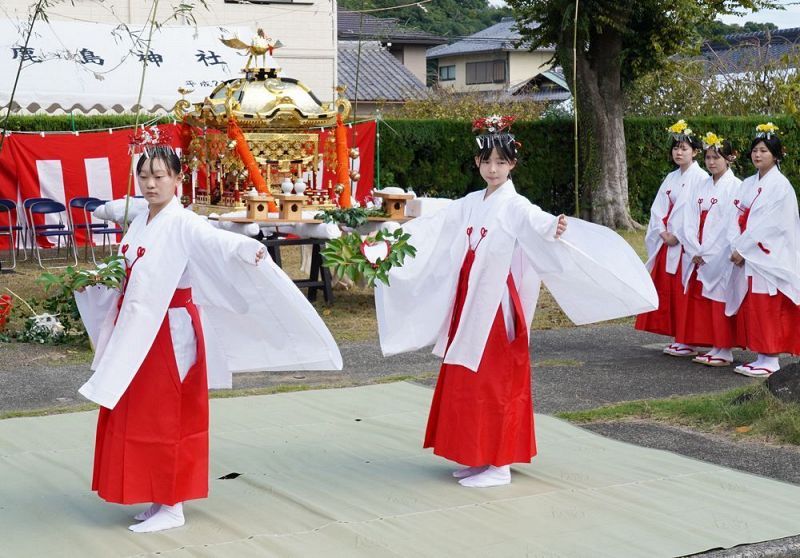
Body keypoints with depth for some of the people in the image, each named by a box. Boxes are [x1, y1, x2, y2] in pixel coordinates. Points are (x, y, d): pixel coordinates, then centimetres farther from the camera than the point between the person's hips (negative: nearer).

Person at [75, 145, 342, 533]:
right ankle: (159, 498, 25)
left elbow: (220, 240, -34)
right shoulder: (140, 223, 10)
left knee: (166, 416, -1)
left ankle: (171, 508, 9)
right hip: (138, 329, 8)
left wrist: (249, 249, -52)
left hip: (170, 331, -8)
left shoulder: (183, 224, -15)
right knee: (136, 415, 13)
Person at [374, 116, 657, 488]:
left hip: (496, 304, -7)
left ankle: (499, 465, 5)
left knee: (495, 380, -2)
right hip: (468, 302, 7)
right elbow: (427, 230, 16)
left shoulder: (515, 206, -10)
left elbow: (538, 223, -31)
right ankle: (478, 457, 21)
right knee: (467, 380, 11)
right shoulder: (470, 205, 10)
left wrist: (555, 230, -52)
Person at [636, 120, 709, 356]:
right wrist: (663, 232, -5)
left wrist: (677, 236, -16)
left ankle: (689, 341, -2)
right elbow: (658, 208, 10)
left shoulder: (701, 178, -6)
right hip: (667, 242, 7)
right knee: (667, 290, 7)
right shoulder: (671, 178, 16)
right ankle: (677, 339, 14)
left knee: (684, 291, -7)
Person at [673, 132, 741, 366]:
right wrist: (695, 251, -6)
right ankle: (713, 347, 11)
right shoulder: (698, 187, 13)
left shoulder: (735, 187, -4)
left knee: (719, 301, -6)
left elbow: (730, 225, -11)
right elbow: (689, 220, 7)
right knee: (697, 301, 5)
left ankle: (724, 351, -1)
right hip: (696, 255, 6)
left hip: (720, 256, -6)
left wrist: (706, 254, -13)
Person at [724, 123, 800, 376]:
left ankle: (771, 360, -1)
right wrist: (736, 247, -6)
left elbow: (770, 223, -15)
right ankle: (761, 357, 14)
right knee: (751, 308, 8)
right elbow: (739, 218, 8)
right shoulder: (748, 184, 14)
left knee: (769, 307, -6)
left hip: (769, 258, -7)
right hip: (746, 256, 7)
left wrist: (743, 249, -14)